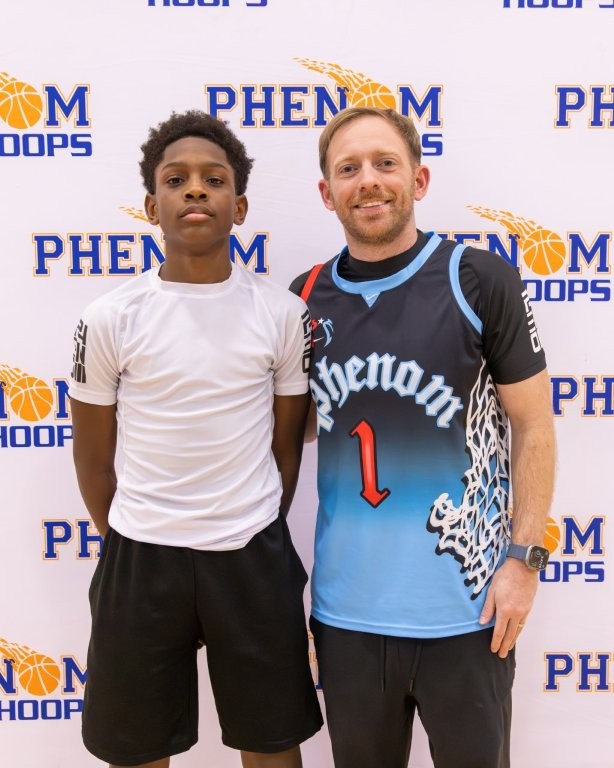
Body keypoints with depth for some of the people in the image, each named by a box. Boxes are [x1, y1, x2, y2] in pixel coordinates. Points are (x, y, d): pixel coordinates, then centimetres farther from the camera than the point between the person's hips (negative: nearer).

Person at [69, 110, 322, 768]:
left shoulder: (283, 314, -4)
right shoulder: (111, 319, -6)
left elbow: (286, 442, 6)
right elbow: (94, 452, 4)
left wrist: (255, 538, 10)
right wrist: (127, 546, 11)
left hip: (254, 559, 1)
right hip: (140, 559, 0)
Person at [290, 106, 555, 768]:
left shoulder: (478, 280, -9)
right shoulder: (307, 296, 2)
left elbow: (533, 425, -5)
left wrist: (524, 557, -10)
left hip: (464, 607, -3)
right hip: (346, 608, 3)